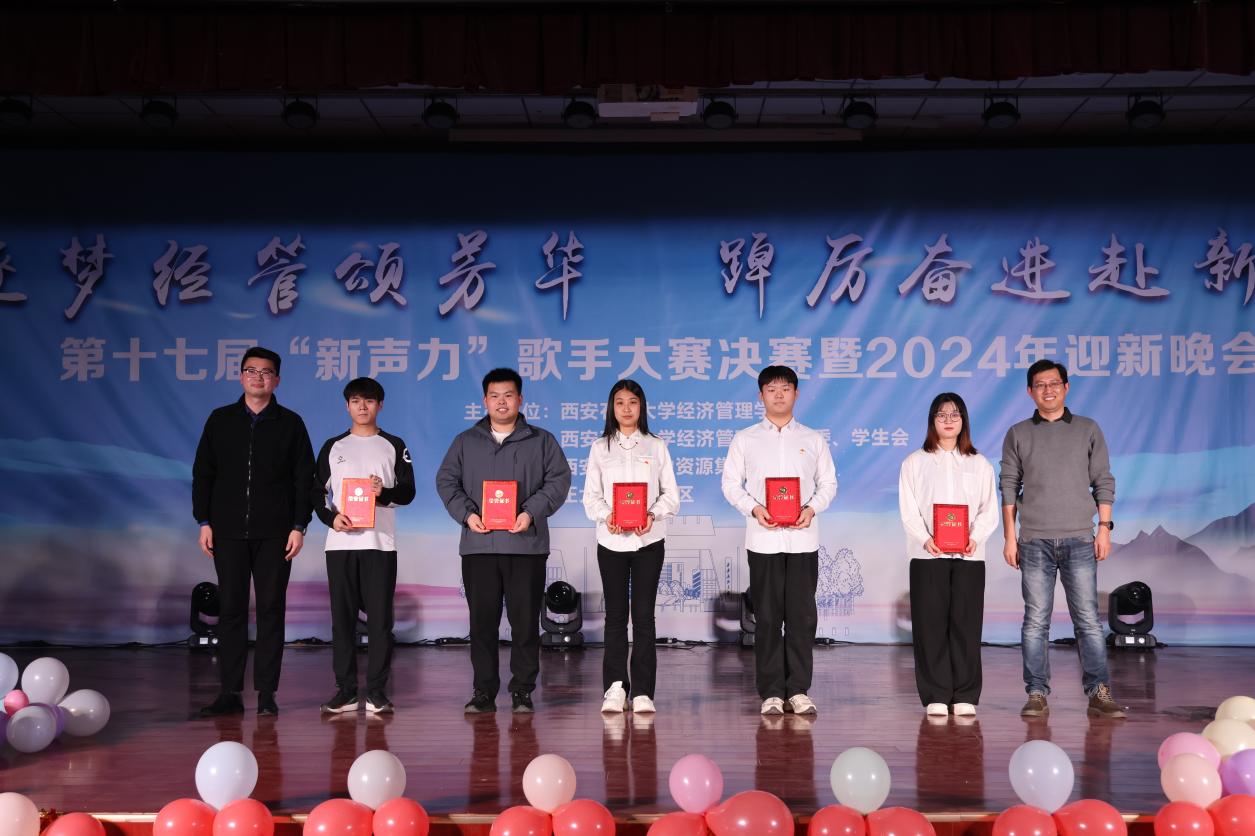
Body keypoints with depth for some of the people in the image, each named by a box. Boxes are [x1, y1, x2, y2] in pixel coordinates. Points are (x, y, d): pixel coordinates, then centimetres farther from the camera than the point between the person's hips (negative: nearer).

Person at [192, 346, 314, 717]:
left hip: (274, 533, -1)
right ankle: (230, 692, 6)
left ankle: (267, 693, 5)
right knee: (231, 609, 2)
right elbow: (202, 473, 9)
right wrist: (204, 522, 2)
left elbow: (304, 478, 4)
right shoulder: (220, 420, 9)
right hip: (229, 532, 1)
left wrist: (299, 526, -3)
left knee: (271, 610, 1)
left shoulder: (290, 423, 5)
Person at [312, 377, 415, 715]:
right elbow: (316, 491, 10)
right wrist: (331, 517, -9)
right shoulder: (333, 447, 12)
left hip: (380, 543, -1)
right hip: (340, 543, 1)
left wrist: (384, 493, -17)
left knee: (379, 617, -3)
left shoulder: (394, 446, 9)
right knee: (342, 617, 2)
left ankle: (377, 691, 2)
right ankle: (345, 690, 7)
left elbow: (408, 492, 4)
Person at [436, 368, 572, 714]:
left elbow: (559, 480, 2)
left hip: (526, 545, -1)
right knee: (482, 621, 4)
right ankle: (484, 691, 11)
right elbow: (446, 481, 10)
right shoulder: (465, 442, 14)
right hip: (478, 545, 2)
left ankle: (522, 691, 9)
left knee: (525, 621, 0)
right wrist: (466, 513, -7)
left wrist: (532, 512, -12)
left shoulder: (541, 441, 9)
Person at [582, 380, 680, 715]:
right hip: (611, 540, 1)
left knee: (644, 614, -2)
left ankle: (642, 691, 1)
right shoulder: (600, 448, 8)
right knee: (615, 614, 4)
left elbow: (671, 495, 4)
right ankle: (615, 687, 9)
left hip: (648, 540, -1)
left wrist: (653, 514, -15)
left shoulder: (656, 446, 7)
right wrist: (606, 515, -16)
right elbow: (591, 496, 4)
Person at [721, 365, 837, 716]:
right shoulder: (744, 440, 8)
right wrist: (754, 508, -11)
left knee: (802, 615, -1)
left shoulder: (813, 440, 11)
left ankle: (798, 690, 7)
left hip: (803, 538, 1)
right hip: (763, 538, -1)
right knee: (767, 617, 1)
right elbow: (731, 483, 6)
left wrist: (811, 508, -9)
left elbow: (828, 483, 10)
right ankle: (771, 692, 7)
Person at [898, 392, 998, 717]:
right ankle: (935, 696, 2)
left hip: (969, 556, 1)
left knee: (966, 624, -1)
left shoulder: (980, 464, 14)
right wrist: (925, 539, -16)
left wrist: (974, 538, -12)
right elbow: (908, 509, 1)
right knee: (931, 625, -3)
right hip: (928, 555, -1)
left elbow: (989, 510, 6)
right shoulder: (915, 462, 9)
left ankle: (965, 696, 5)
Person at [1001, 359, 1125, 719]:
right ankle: (1037, 694, 4)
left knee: (1088, 619, -2)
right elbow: (1009, 487, 8)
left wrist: (1104, 528, -1)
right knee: (1036, 621, 1)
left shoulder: (1088, 430, 10)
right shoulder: (1018, 434, 9)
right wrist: (1010, 536, 2)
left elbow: (1104, 482, 8)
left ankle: (1099, 693, 0)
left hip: (1079, 540, 0)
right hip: (1034, 541, 0)